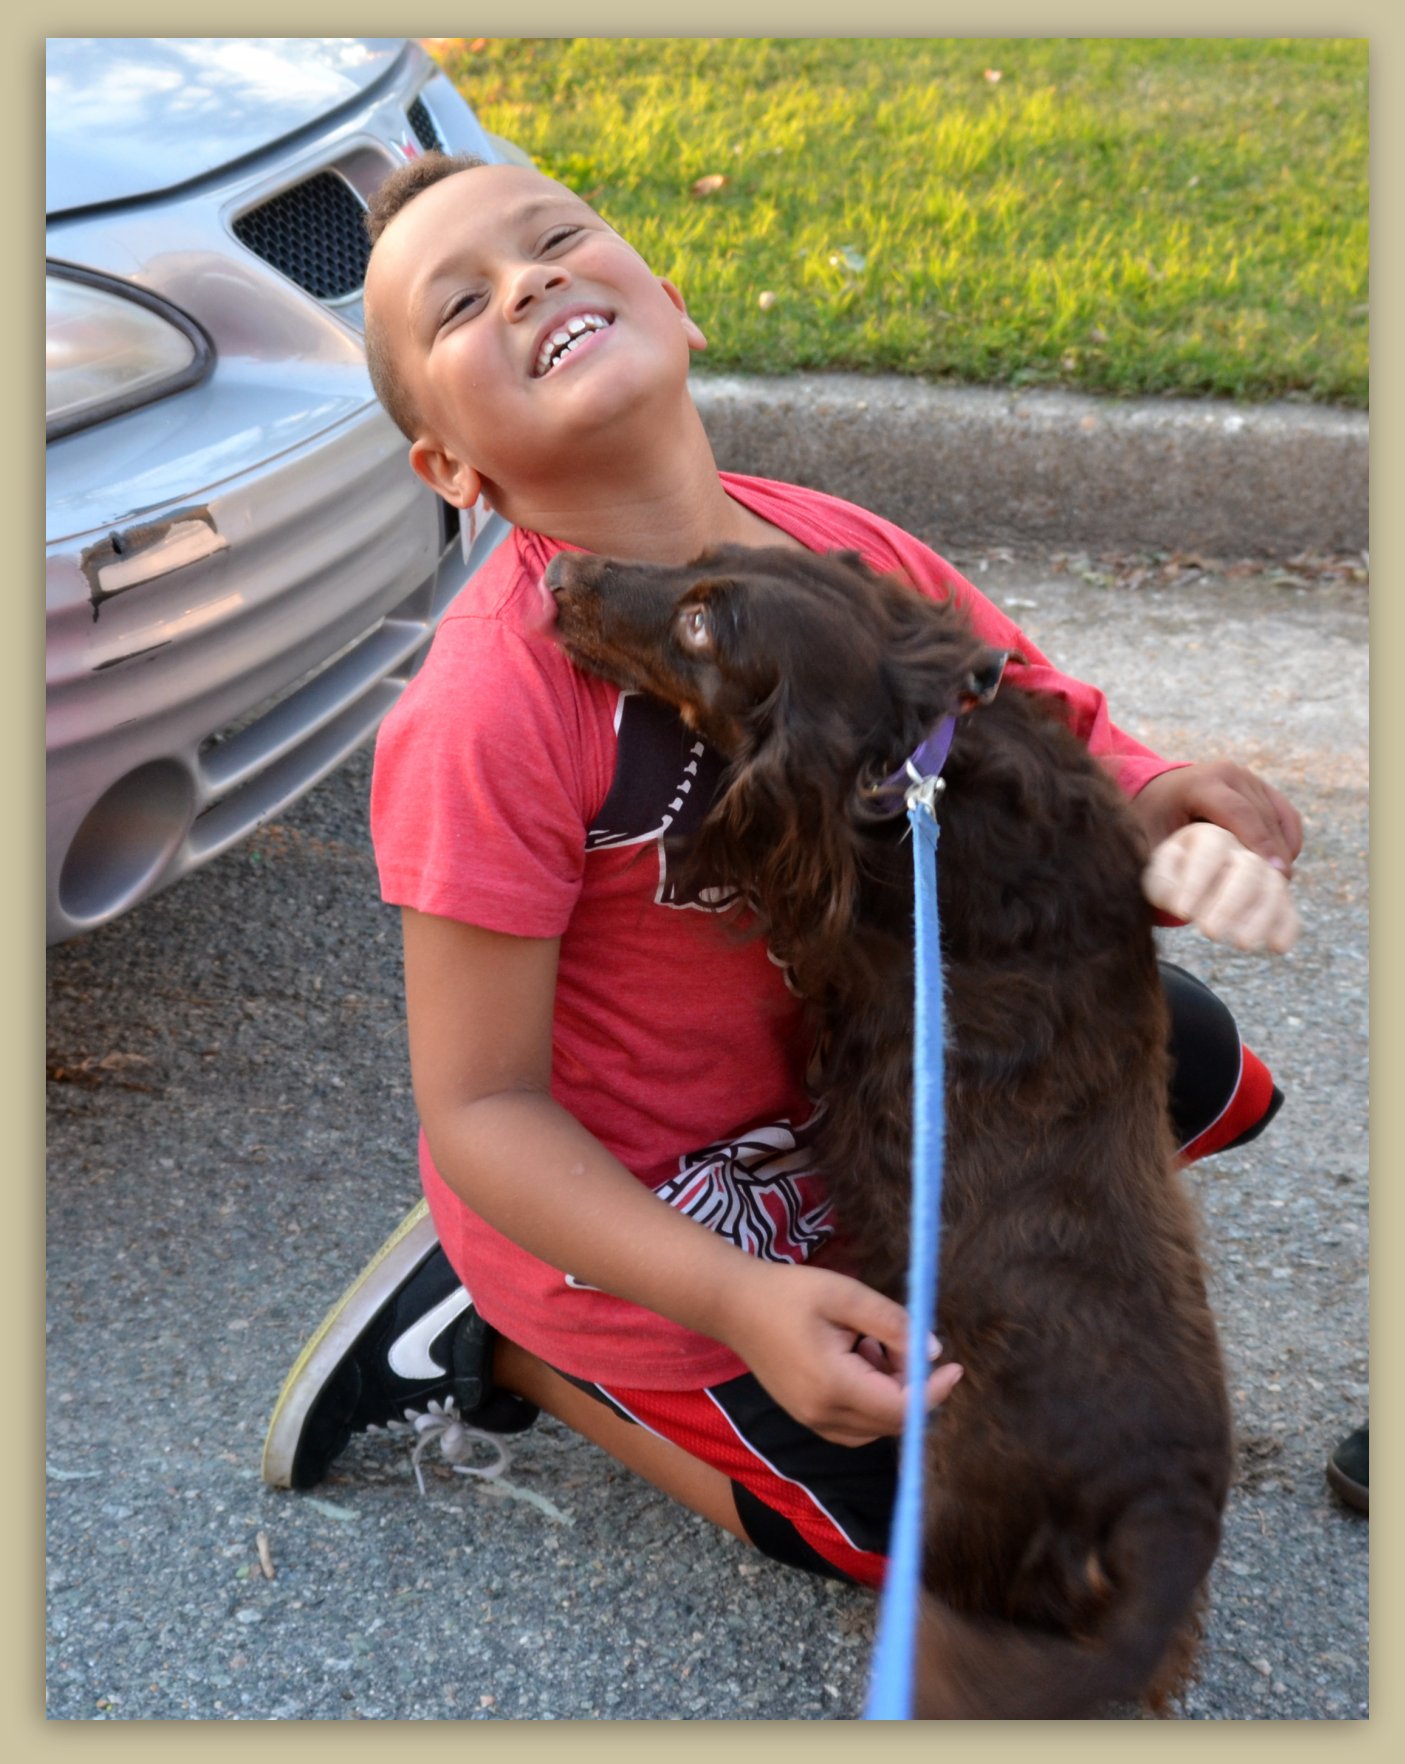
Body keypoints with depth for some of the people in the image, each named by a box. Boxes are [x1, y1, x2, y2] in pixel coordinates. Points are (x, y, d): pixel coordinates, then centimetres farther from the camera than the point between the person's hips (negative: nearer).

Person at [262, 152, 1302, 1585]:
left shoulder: (843, 553, -15)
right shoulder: (486, 717, -32)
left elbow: (1056, 735, -3)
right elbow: (479, 1108, -25)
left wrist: (1170, 822, -27)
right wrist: (742, 1307, -35)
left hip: (822, 1063, 6)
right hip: (628, 1194, -6)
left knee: (1197, 1065, 13)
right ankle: (507, 1343, 13)